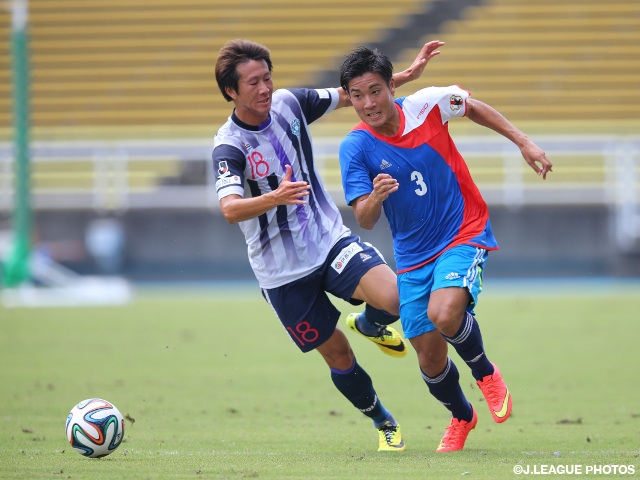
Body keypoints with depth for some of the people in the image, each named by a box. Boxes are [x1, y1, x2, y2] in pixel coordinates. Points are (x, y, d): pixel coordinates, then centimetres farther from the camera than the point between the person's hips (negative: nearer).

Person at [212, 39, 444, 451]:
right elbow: (230, 209, -35)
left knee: (393, 298, -22)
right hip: (283, 272, -3)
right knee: (338, 356, 4)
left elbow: (349, 95, 11)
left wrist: (406, 75, 2)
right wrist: (276, 197, -53)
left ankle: (370, 324, 14)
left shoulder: (288, 103, -4)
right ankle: (384, 422, 29)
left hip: (330, 239, 3)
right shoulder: (229, 146, -20)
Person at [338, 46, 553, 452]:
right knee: (430, 357, 2)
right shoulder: (355, 148, -13)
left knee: (444, 314, -30)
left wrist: (524, 143, 7)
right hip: (413, 255, 2)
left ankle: (486, 372, 1)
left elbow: (474, 108, 10)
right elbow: (365, 220, -19)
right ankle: (462, 417, 35)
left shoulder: (427, 105, -11)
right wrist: (375, 197, -41)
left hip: (464, 234, -2)